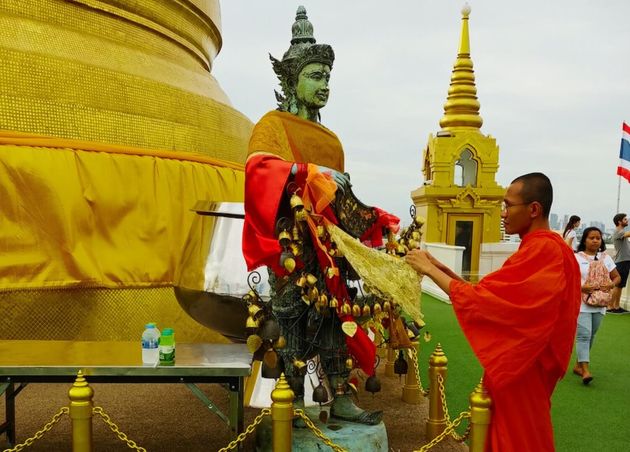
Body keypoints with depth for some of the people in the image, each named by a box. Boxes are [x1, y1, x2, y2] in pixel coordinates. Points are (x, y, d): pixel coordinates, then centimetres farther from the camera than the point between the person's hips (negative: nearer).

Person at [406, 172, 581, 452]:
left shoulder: (541, 251, -23)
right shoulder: (548, 248, 10)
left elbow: (478, 299, -25)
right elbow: (491, 294, 8)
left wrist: (430, 270, -15)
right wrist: (442, 269, 1)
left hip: (519, 368, -10)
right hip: (521, 363, 10)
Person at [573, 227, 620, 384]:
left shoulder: (605, 258, 9)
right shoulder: (577, 258, -4)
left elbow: (617, 276, 13)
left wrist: (611, 284, -9)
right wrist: (581, 287, -22)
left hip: (599, 303, 5)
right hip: (581, 303, -5)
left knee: (591, 335, 12)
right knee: (584, 334, -14)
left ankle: (578, 365, 25)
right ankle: (585, 370, -17)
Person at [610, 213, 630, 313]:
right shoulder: (617, 232, -12)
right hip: (621, 262, -10)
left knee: (620, 286, 12)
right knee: (617, 285, -8)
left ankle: (617, 307, 17)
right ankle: (610, 307, -4)